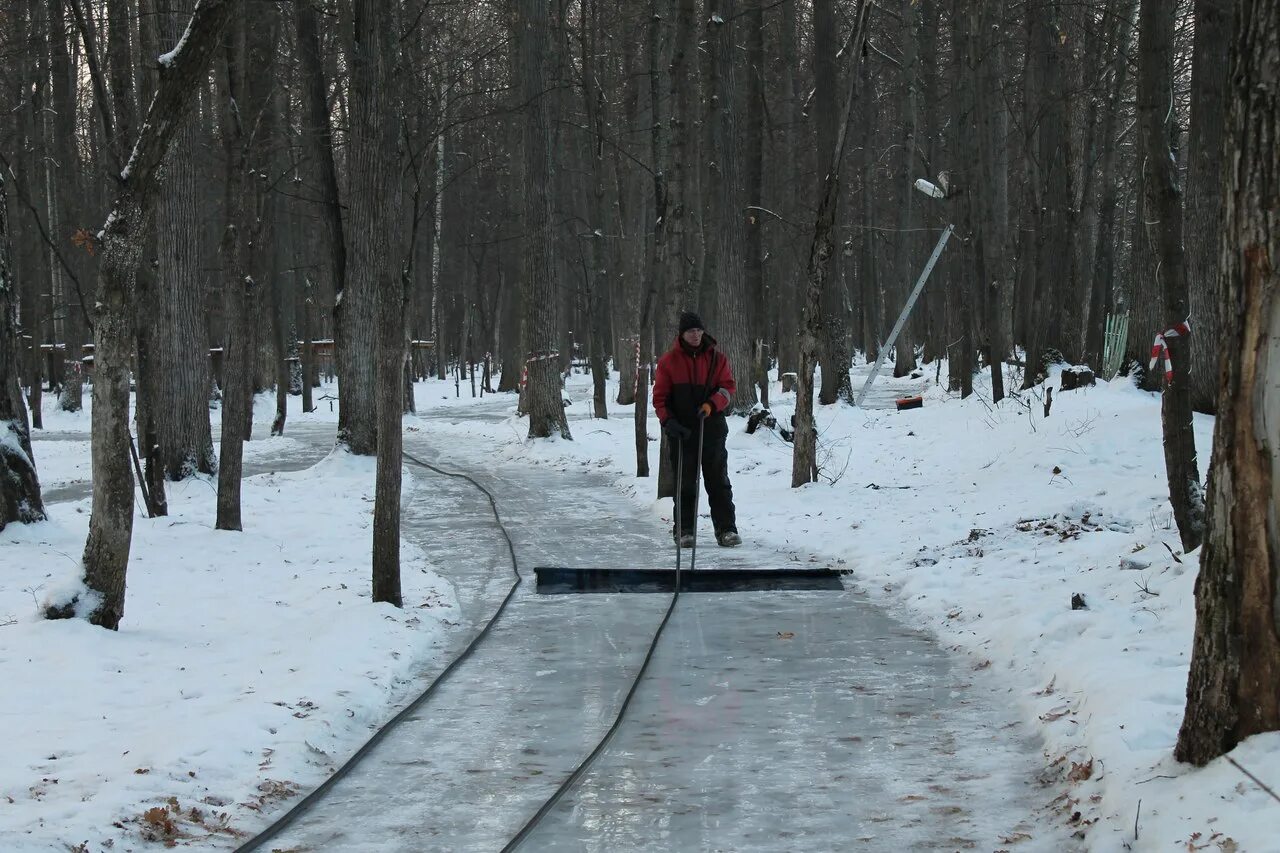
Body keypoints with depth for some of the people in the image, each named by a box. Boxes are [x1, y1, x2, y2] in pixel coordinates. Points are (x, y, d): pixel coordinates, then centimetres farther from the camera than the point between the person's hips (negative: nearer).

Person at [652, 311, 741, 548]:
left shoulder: (716, 358, 6)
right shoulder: (669, 360, 3)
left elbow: (727, 387, 2)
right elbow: (660, 396, 4)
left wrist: (712, 405, -17)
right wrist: (668, 421, -10)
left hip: (712, 428, 1)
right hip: (681, 431, -1)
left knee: (718, 481, 1)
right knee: (685, 482, 3)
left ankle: (726, 530, 3)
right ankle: (684, 531, 8)